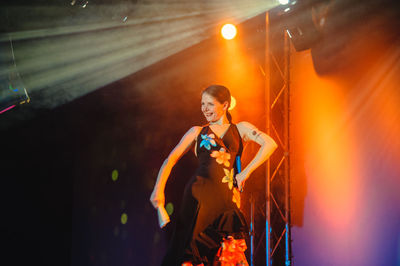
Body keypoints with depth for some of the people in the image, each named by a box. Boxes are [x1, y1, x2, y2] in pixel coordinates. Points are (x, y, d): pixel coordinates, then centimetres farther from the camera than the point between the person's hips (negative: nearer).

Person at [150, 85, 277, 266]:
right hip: (199, 194, 0)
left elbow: (270, 144, 1)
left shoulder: (240, 129, 15)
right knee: (192, 245, -8)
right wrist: (158, 189, -5)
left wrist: (246, 172, -4)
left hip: (228, 196, 0)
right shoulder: (197, 132, 16)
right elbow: (171, 158, 9)